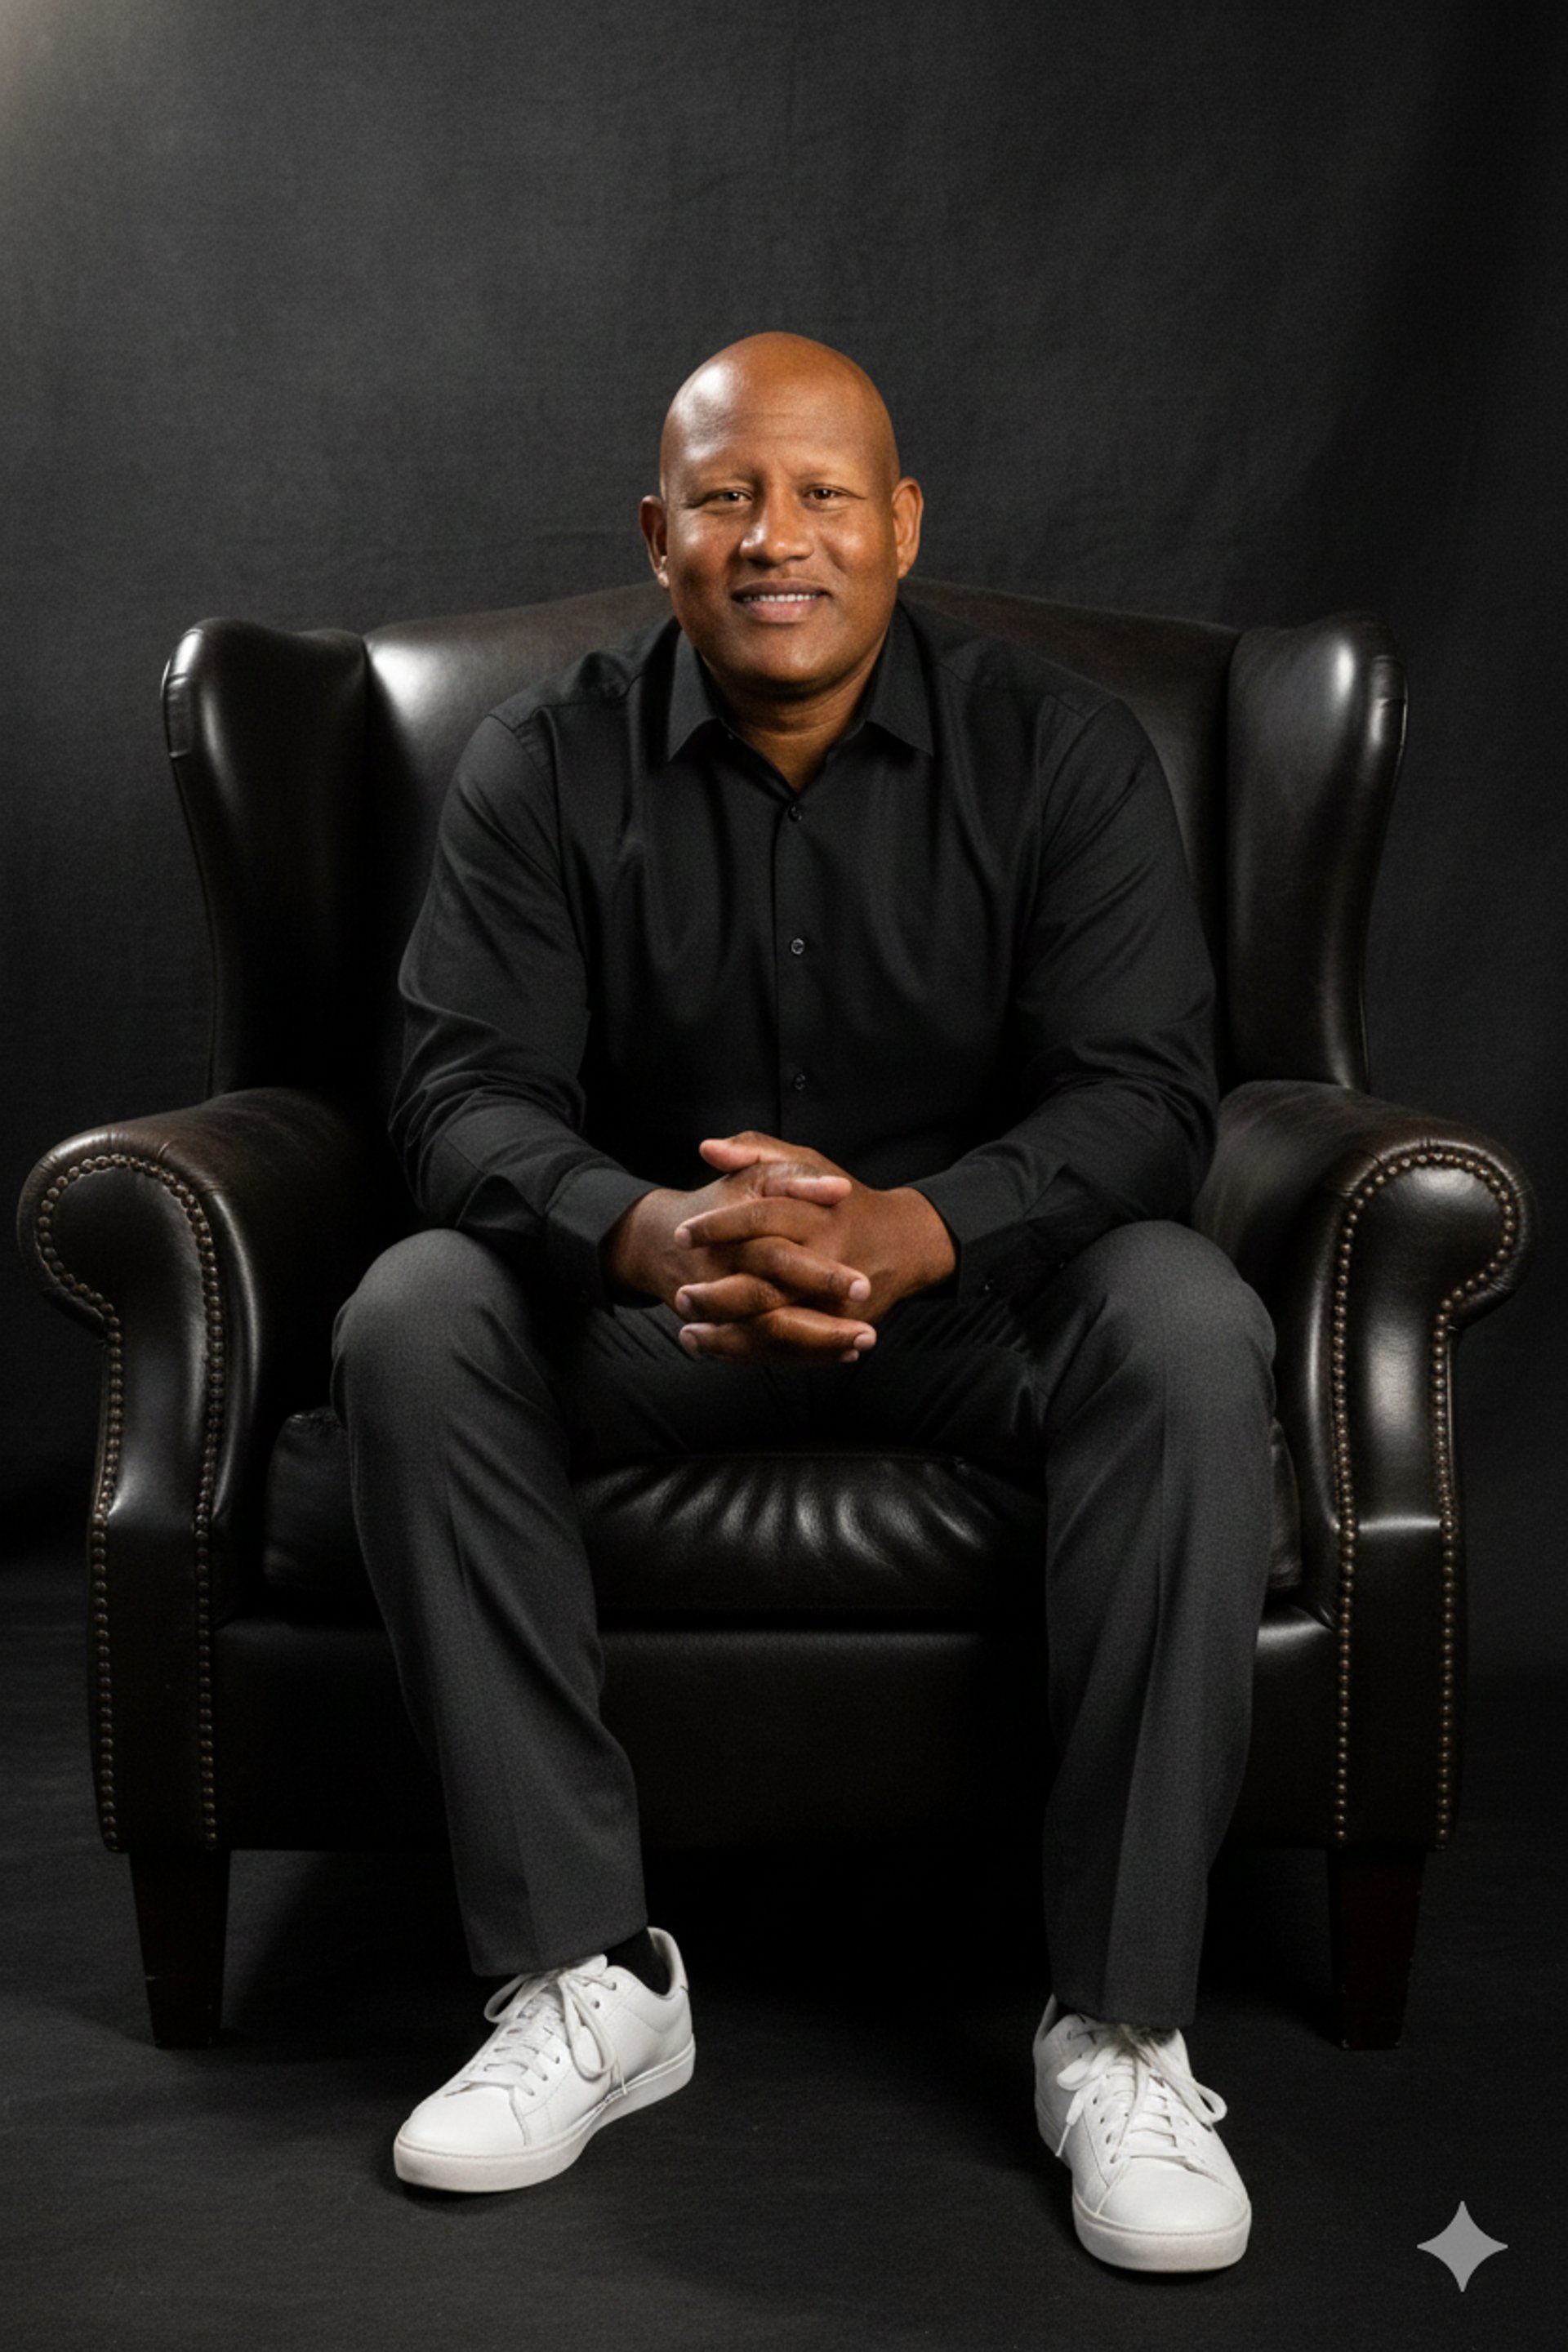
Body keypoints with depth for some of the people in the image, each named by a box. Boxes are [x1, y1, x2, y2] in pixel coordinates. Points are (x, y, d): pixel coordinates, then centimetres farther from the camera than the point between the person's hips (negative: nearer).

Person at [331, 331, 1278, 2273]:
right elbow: (466, 1097, -13)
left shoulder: (1059, 749, -7)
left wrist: (910, 1229, -37)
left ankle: (1120, 2025, -24)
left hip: (976, 1281, -1)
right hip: (650, 1295, 1)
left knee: (1190, 1335, -32)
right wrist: (653, 1231, -37)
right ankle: (585, 1974, -18)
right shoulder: (545, 767, -4)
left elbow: (1144, 1095, -16)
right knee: (409, 1327, -27)